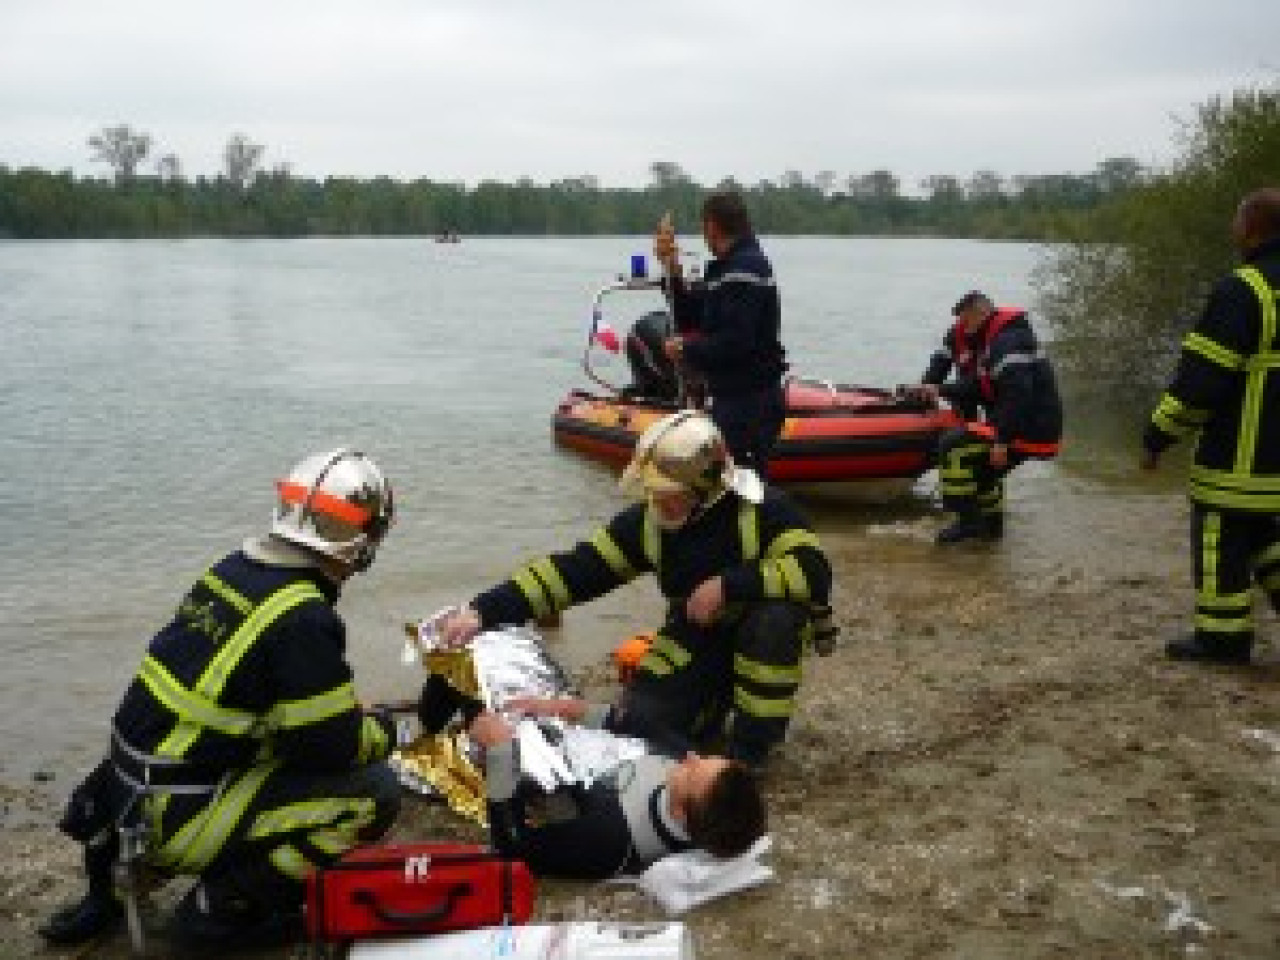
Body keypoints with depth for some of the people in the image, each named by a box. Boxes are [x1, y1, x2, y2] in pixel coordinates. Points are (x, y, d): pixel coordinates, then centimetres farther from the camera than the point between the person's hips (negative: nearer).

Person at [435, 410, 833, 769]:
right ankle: (718, 703, 13)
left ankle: (753, 741, -16)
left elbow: (814, 571, -35)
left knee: (775, 616, -36)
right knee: (638, 719, -17)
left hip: (766, 642, -3)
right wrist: (483, 612, -23)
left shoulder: (763, 509, -24)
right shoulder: (648, 521, -12)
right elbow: (573, 571, -14)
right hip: (696, 637, 3)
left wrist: (729, 585, -37)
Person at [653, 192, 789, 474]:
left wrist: (686, 349, -11)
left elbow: (735, 344, -25)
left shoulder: (743, 271, -17)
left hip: (749, 402, -11)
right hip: (732, 399, 11)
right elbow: (690, 320, 17)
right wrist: (672, 271, 7)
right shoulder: (725, 269, 16)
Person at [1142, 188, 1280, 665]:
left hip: (1240, 457, -8)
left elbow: (1200, 379, -20)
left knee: (1221, 541, 4)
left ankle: (1222, 637, 13)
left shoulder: (1241, 291, -18)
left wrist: (1157, 437, -11)